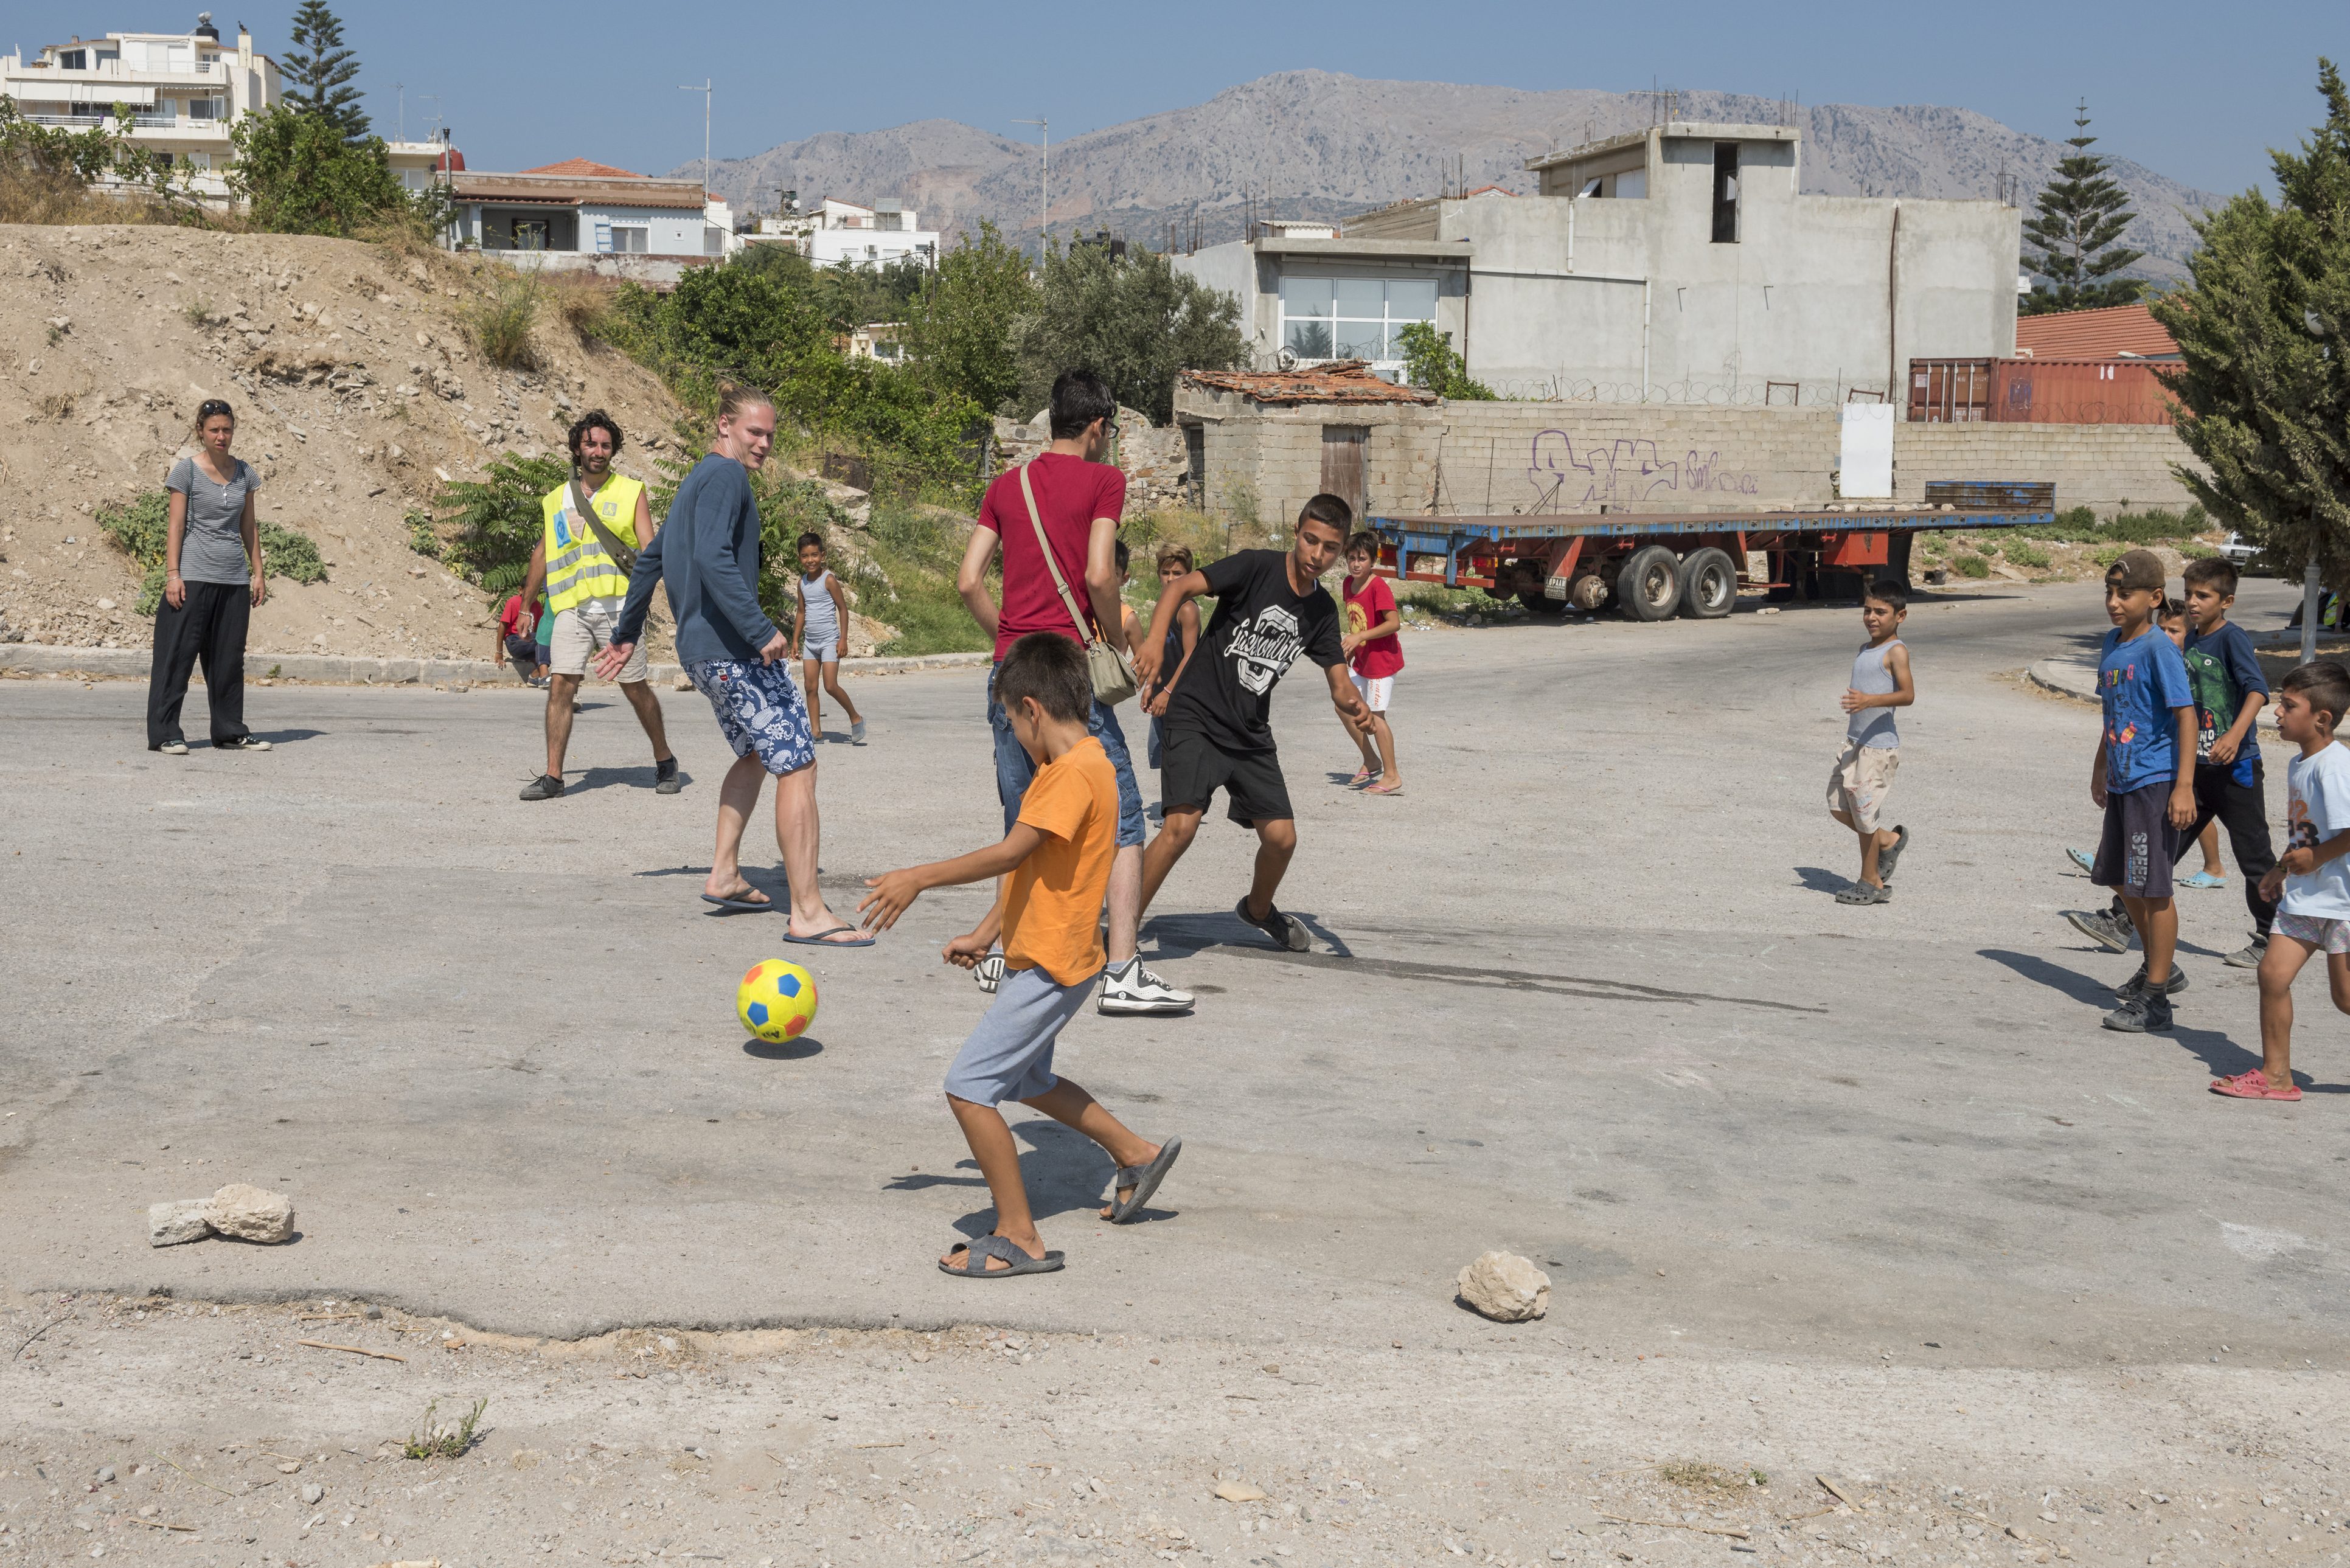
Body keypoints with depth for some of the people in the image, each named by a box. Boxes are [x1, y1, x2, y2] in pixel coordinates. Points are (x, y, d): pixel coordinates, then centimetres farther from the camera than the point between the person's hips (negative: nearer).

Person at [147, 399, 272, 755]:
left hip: (235, 580, 5)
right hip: (194, 577, -5)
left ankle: (230, 732, 17)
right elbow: (176, 525, -4)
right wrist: (172, 574, -10)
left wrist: (258, 572, 12)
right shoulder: (187, 470, -2)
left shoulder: (243, 472, 11)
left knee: (229, 658, 9)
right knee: (178, 655, -4)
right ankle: (165, 734, -1)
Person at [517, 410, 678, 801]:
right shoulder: (556, 500, 14)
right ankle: (553, 776, -4)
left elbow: (649, 548, -1)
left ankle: (665, 762, 22)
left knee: (635, 688, 4)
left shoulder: (631, 492, 5)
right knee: (560, 686, -7)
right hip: (571, 608, 2)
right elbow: (542, 553, 22)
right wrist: (525, 607, 22)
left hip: (618, 605, -2)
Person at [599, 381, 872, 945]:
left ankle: (724, 876, 27)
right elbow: (713, 557, -26)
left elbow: (650, 559, 28)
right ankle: (808, 914, -12)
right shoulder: (726, 476, -11)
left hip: (702, 651, 11)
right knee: (797, 764, -10)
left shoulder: (696, 480, 19)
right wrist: (761, 629, -31)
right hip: (735, 650, -10)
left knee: (755, 754, 27)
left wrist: (627, 633, 36)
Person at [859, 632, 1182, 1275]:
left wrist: (919, 879, -20)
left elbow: (1010, 854, -26)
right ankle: (1137, 1155, 40)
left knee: (968, 1088, -10)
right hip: (1039, 959, 11)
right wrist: (985, 934, 19)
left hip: (1050, 968, -11)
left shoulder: (1077, 773, -22)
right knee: (1028, 1080, 27)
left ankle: (1019, 1238, -4)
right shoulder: (1067, 768, 12)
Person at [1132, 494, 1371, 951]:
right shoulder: (1257, 567, -12)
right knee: (1182, 826, -22)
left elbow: (1338, 678, 10)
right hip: (1198, 717, -6)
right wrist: (1154, 640, -35)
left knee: (1282, 838, 5)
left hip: (1251, 734, 6)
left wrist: (1351, 704, -15)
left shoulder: (1322, 611, 6)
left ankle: (1258, 909, 37)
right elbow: (1181, 586, -18)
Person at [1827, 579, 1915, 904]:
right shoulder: (1865, 650, 14)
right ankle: (1889, 840, 28)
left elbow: (1908, 694, -24)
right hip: (1855, 742, 9)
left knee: (1864, 810, -2)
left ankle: (1871, 883, 12)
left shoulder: (1896, 651, -12)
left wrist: (1869, 701, -38)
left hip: (1879, 744, -9)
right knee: (1838, 805, 10)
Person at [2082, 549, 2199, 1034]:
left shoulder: (2159, 649, -15)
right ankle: (2159, 972, 34)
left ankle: (2155, 1002, 3)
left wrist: (2184, 787, -22)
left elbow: (2186, 715, -18)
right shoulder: (2112, 644, 9)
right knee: (2120, 880, 17)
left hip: (2156, 782, -9)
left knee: (2152, 889, -4)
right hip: (2122, 780, 9)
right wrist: (2101, 767, 27)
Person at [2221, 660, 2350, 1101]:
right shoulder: (2298, 765, 10)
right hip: (2303, 895, 9)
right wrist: (2282, 869, 15)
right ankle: (2275, 1076, 9)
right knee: (2273, 972, 1)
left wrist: (2314, 858, -17)